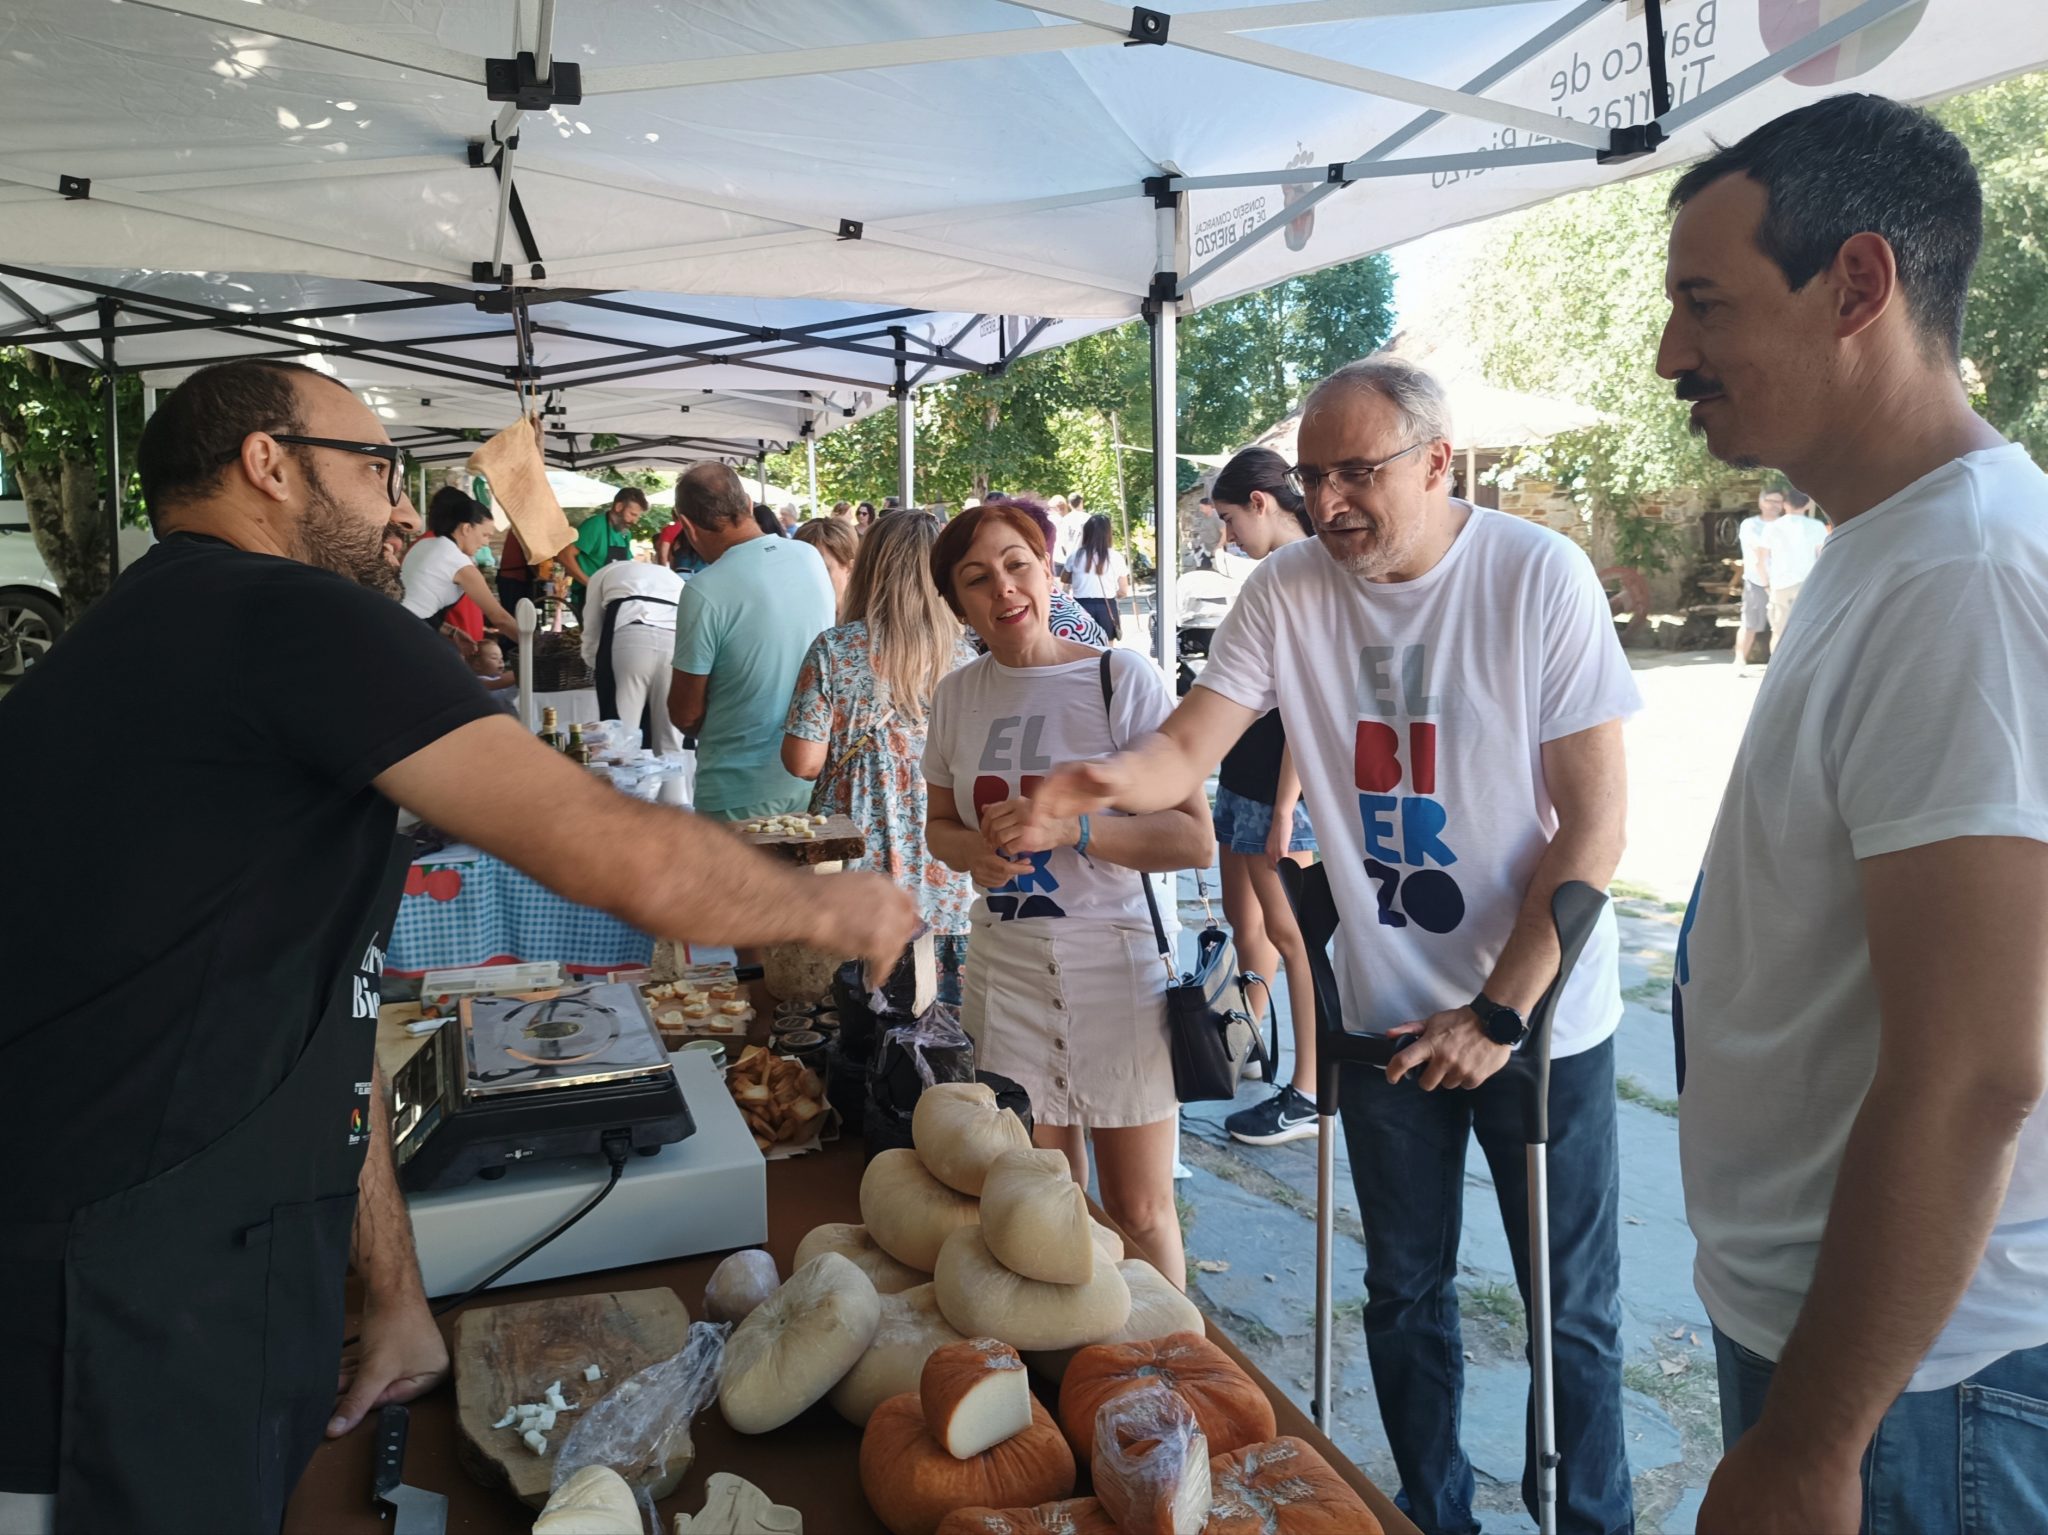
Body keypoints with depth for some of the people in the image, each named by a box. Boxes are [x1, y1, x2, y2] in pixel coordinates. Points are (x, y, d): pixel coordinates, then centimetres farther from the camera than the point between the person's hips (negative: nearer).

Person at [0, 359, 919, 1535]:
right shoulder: (294, 615, -16)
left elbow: (323, 1011, 14)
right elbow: (629, 861, -23)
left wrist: (396, 1292, 16)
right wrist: (830, 907, -3)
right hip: (121, 1338, -9)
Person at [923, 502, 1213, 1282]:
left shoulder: (1121, 676, -9)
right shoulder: (959, 694, 5)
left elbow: (1195, 838, -11)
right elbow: (940, 825, 17)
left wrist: (1067, 829, -23)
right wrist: (976, 850, -5)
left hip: (1117, 968, -4)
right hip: (1006, 974, 4)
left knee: (1139, 1213, 7)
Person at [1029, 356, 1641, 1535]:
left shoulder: (1538, 576, -16)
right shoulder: (1289, 591, -7)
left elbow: (1595, 826, -16)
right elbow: (1189, 750, -13)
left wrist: (1499, 1015, -15)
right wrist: (1110, 778, -36)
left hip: (1542, 1016, -3)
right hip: (1390, 1011, 3)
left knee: (1572, 1307, 12)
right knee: (1407, 1293, 19)